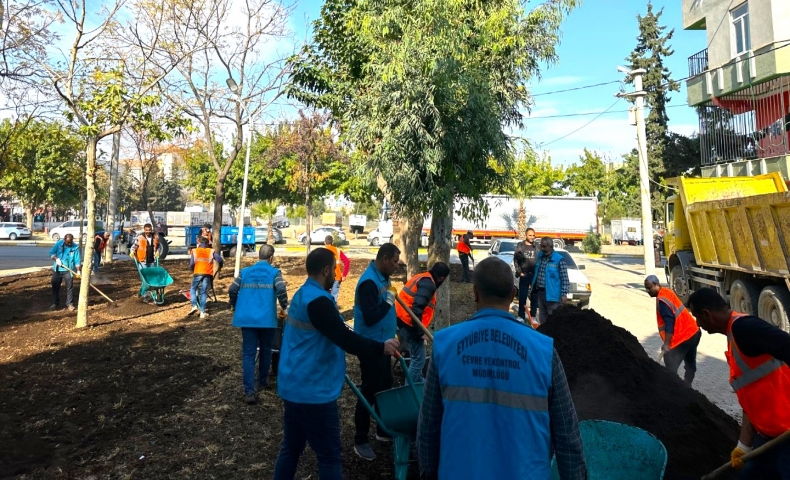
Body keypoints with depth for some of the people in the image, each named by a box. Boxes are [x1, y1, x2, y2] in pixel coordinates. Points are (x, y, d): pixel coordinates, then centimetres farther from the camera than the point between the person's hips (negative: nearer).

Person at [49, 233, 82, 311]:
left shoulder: (75, 247, -9)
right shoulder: (59, 244, -4)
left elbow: (77, 260, -10)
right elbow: (51, 253, 3)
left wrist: (78, 271, -17)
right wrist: (56, 259, -16)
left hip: (68, 270, -3)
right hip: (57, 270, 3)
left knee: (69, 287, -1)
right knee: (55, 286, 10)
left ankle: (70, 304, 7)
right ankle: (55, 303, 22)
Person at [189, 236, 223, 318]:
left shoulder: (194, 251, 9)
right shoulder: (211, 251, 11)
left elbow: (191, 264, 0)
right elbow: (220, 260, -1)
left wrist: (192, 271, 20)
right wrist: (220, 267, 19)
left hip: (198, 273, -1)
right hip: (208, 274, 1)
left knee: (193, 289, 17)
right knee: (203, 293, 5)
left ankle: (194, 306, -3)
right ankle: (202, 312, -1)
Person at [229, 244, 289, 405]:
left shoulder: (245, 272, 9)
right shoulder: (274, 273, 0)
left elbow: (232, 290, 3)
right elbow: (281, 290, -15)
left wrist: (234, 307, 19)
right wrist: (284, 307, 1)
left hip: (247, 318, 2)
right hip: (267, 319, -2)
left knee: (248, 354, 2)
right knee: (265, 351, 18)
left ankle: (249, 391, -7)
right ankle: (262, 382, 33)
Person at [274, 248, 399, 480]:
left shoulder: (302, 295, 11)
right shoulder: (317, 300, -22)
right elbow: (344, 338, -27)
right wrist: (381, 347, -18)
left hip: (294, 386, 10)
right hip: (313, 391, -10)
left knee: (291, 447, 19)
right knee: (329, 454, 2)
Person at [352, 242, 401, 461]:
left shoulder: (381, 277, 7)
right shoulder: (369, 281, -23)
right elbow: (370, 317, -30)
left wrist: (391, 337, 13)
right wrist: (389, 299, -21)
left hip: (382, 344, 9)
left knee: (385, 388, 19)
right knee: (369, 392, 1)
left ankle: (383, 431, 35)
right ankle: (360, 440, 16)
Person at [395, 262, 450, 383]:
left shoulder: (421, 278, 17)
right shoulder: (428, 284, -14)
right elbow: (417, 307, -25)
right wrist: (419, 331, -21)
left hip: (402, 320, 10)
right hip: (408, 323, -10)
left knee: (416, 355, 23)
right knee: (418, 358, -4)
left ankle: (418, 381, 35)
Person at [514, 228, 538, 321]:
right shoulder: (520, 246, 2)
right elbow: (516, 260, 1)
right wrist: (519, 272, -6)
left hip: (535, 275, 1)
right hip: (524, 275, -1)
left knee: (535, 297, 6)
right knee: (522, 297, 3)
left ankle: (533, 316, 15)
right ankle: (521, 316, 11)